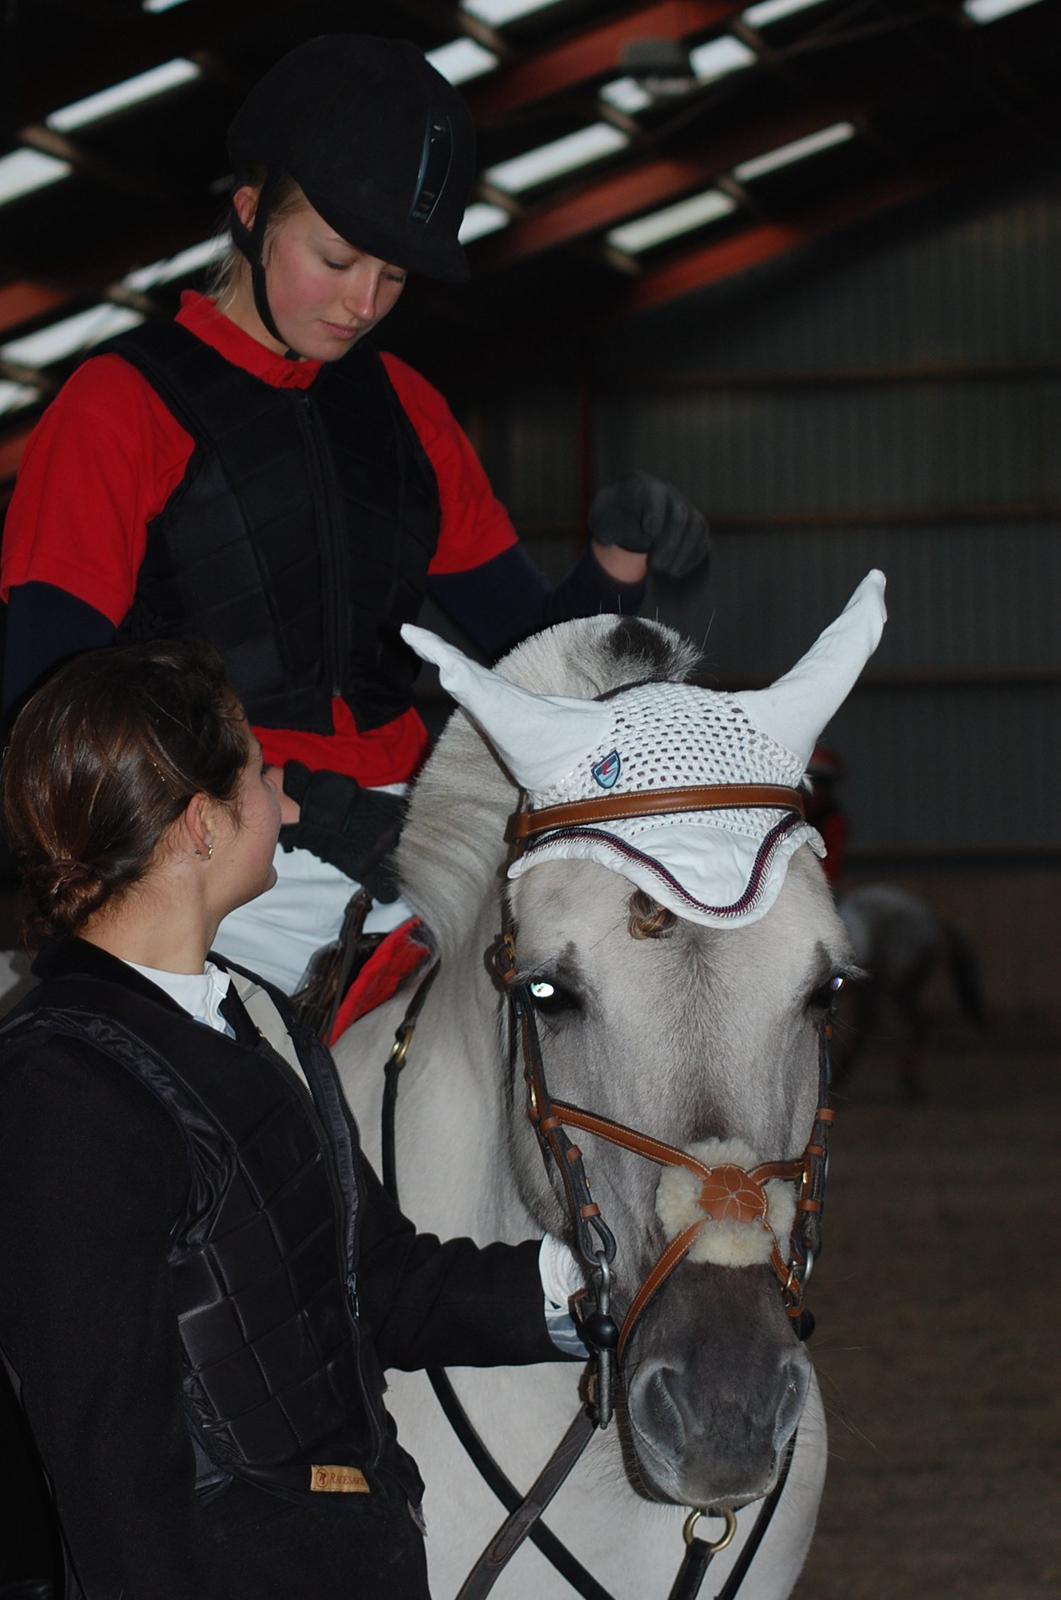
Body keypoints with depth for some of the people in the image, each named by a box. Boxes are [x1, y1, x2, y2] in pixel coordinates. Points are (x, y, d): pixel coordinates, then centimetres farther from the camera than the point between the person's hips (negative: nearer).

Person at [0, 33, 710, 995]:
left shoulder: (405, 411, 19)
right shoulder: (124, 408, 0)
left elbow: (529, 642, 19)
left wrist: (619, 559, -4)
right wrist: (283, 804, -17)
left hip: (393, 836, 6)